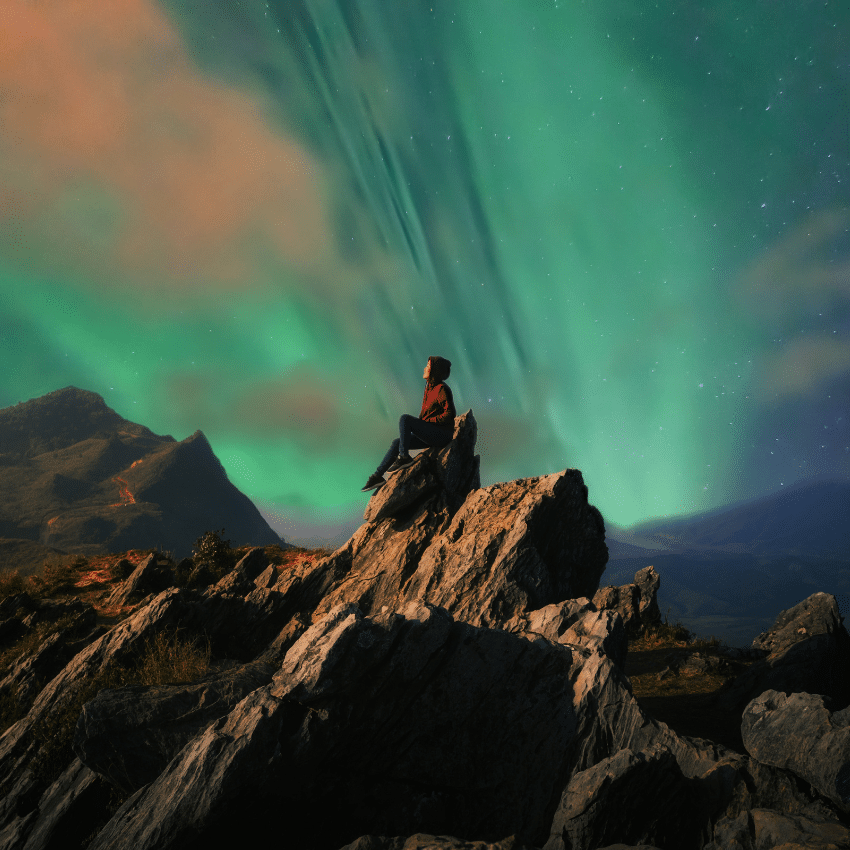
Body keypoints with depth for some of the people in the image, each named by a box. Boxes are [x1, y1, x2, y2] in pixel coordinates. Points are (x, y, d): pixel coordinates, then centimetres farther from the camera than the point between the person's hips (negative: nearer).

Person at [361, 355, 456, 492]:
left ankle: (403, 457, -15)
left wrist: (426, 421, -16)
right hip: (432, 434, 9)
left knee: (405, 419, -20)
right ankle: (377, 476, 3)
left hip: (442, 434, -9)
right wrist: (418, 426, 7)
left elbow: (449, 414, -21)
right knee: (396, 443, 1)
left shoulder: (442, 389, -15)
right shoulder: (429, 387, 13)